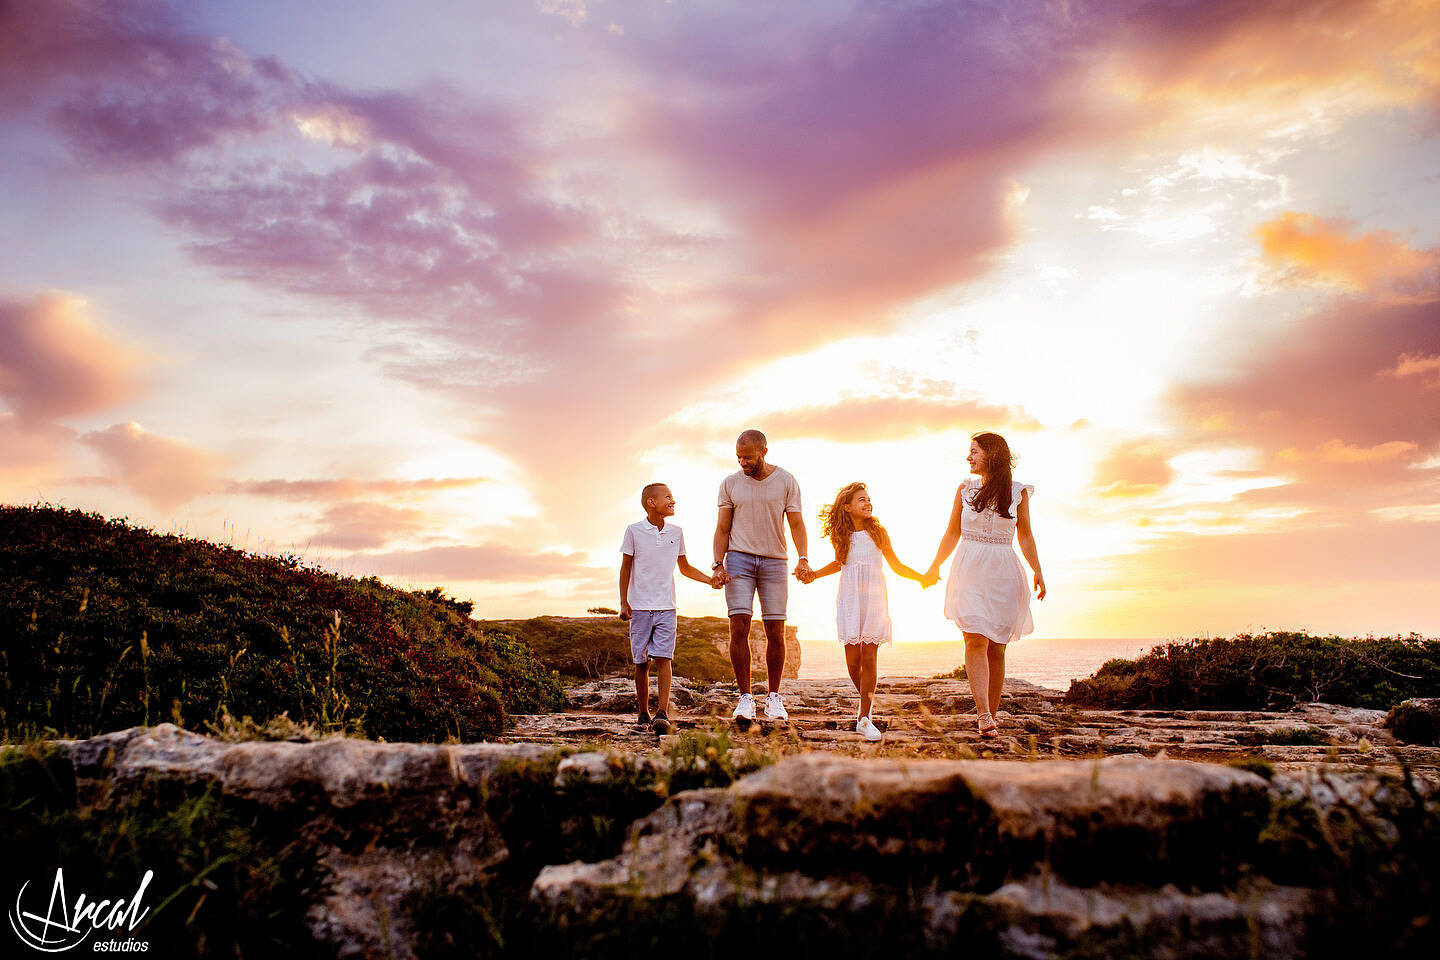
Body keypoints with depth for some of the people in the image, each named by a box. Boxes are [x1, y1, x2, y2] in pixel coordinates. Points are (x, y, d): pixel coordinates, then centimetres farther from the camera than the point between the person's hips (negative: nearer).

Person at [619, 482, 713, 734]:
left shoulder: (676, 533, 8)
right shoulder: (634, 531, -1)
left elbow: (685, 568, 19)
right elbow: (626, 568, 4)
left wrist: (711, 579, 7)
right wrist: (623, 603, 0)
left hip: (666, 608, 1)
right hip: (640, 607, -1)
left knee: (663, 658, -10)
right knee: (641, 662, 4)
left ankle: (662, 713, -12)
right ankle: (643, 714, 16)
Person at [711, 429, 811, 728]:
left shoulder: (786, 482, 4)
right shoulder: (730, 484, 6)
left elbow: (796, 524, 1)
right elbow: (722, 528, 6)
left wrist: (803, 559, -14)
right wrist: (718, 564, -7)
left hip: (774, 561, 0)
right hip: (739, 560, 0)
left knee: (775, 631, 0)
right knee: (739, 627, -11)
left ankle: (774, 699, 14)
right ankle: (745, 699, -5)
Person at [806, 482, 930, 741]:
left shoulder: (878, 532, 2)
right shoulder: (841, 537, 5)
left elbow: (896, 565, 10)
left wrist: (922, 578, -1)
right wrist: (813, 574, 16)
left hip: (873, 599, -1)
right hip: (849, 600, 1)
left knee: (868, 657, -7)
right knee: (852, 659, -1)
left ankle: (864, 718, 0)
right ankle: (866, 700, 27)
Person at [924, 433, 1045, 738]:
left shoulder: (1018, 492, 6)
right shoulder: (965, 488, 9)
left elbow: (1025, 536, 10)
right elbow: (952, 532, 13)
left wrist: (1037, 571, 1)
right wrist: (935, 566, 10)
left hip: (1003, 574, 0)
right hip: (969, 569, 0)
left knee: (997, 648, 1)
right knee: (975, 639, -15)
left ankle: (991, 715, 10)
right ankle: (983, 715, -19)